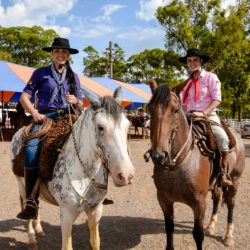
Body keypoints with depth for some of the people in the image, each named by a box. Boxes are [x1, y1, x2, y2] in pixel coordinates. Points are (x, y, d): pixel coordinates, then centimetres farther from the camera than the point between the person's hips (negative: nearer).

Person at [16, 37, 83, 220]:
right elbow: (24, 97, 7)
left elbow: (81, 103, 19)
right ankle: (31, 202, -24)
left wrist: (76, 101, -5)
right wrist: (34, 113, -10)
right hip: (45, 117, -2)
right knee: (31, 149, -28)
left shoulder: (73, 76, 19)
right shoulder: (41, 73, 11)